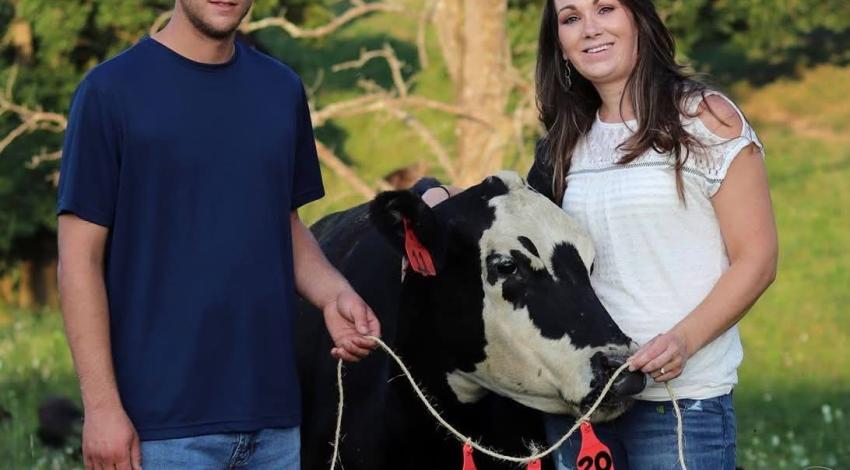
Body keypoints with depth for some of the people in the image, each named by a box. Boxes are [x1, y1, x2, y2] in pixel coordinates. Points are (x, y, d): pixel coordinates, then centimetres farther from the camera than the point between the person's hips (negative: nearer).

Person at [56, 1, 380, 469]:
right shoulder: (111, 90, -4)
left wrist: (332, 294, -2)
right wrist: (101, 406, -13)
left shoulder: (282, 89, 11)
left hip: (272, 416, 5)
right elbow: (80, 258, -6)